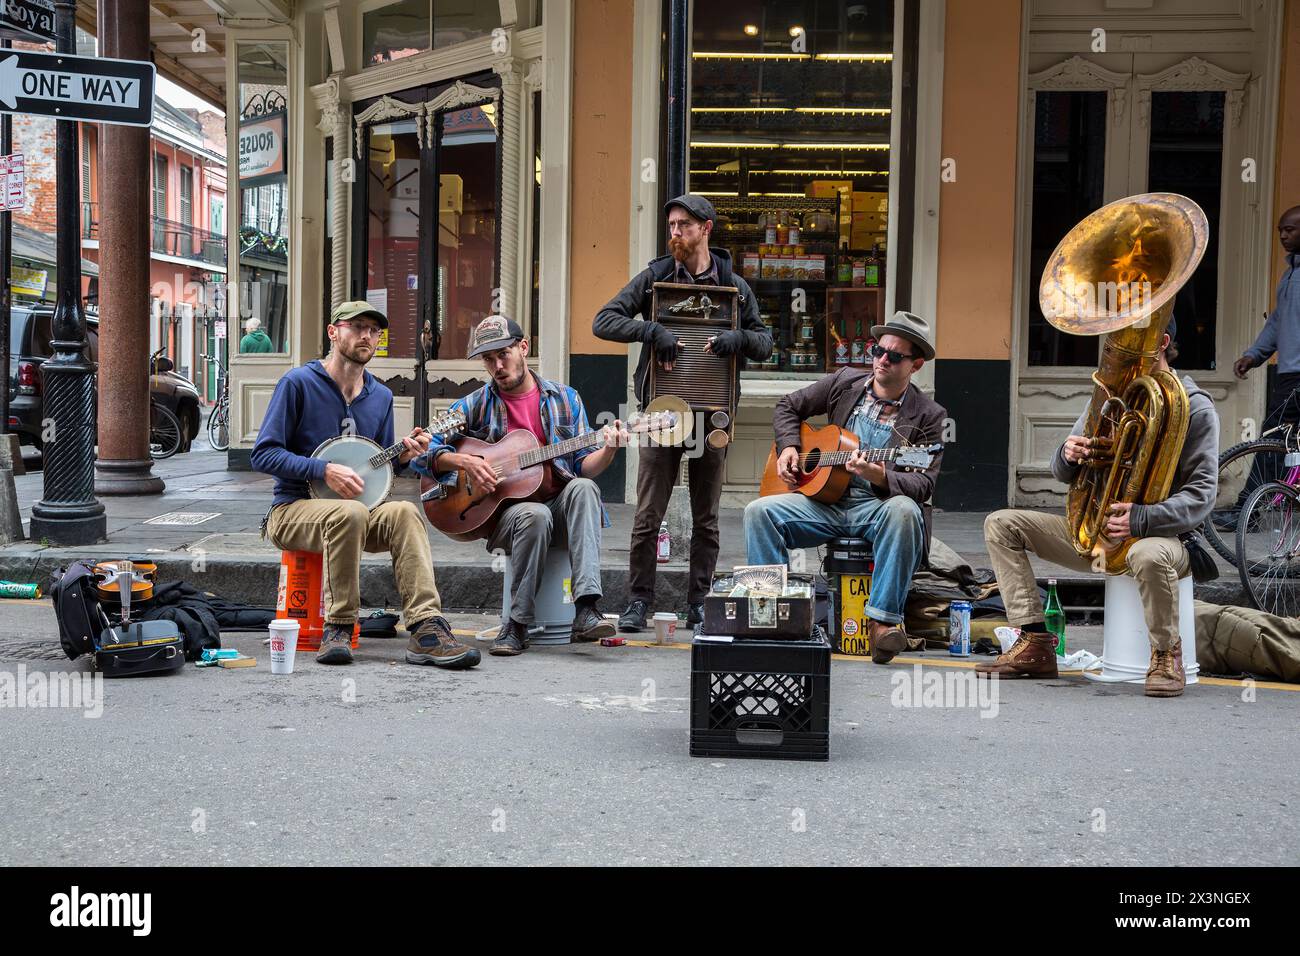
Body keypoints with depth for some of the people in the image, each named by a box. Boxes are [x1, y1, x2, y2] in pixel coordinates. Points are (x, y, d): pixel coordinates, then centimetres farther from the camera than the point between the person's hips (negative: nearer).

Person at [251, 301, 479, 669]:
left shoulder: (381, 397, 11)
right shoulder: (298, 383, -7)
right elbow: (263, 455, -11)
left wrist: (402, 456, -5)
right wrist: (325, 470, -21)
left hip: (356, 509, 5)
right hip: (294, 510, -5)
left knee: (405, 512, -27)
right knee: (350, 513, -37)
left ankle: (426, 629, -36)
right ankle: (338, 628, -25)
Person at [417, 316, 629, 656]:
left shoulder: (565, 399, 10)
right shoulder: (474, 406, 5)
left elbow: (584, 466, 7)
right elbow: (422, 454, 1)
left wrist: (608, 450, -14)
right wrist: (463, 461, -16)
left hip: (559, 505, 2)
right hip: (497, 511, -2)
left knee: (583, 488, -32)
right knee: (535, 515, -36)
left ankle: (585, 613, -41)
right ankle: (516, 625, -22)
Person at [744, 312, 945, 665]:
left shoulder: (928, 416, -1)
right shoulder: (845, 382, 9)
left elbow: (925, 483, -9)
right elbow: (787, 407, 21)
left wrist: (881, 477, -29)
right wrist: (788, 447, 2)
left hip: (881, 505, -3)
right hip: (826, 500, 3)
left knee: (904, 511, -39)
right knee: (759, 511, -19)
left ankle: (883, 620, -34)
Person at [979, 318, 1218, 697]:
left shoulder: (1195, 406, -6)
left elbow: (1201, 493, -14)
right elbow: (1063, 474, 12)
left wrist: (1142, 519, -30)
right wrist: (1068, 456, -14)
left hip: (1159, 532, -6)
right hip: (1093, 529, 7)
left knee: (1148, 555, -43)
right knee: (1001, 524, -6)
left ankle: (1166, 656, -16)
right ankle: (1035, 643, -10)